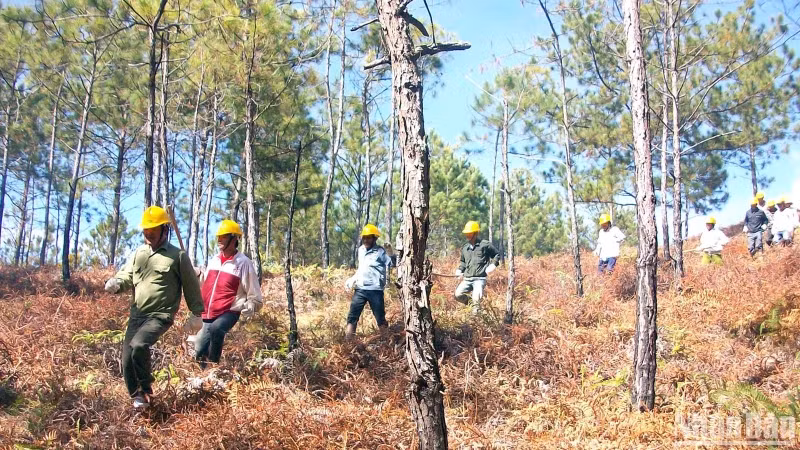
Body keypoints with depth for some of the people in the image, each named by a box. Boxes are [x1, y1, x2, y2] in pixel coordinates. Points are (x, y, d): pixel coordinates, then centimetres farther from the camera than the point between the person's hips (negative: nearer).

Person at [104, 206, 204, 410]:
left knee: (139, 344, -28)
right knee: (127, 357, 1)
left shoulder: (178, 255, -1)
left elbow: (191, 285, 4)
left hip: (160, 315, -6)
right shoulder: (138, 253, 14)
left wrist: (197, 313, 5)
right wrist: (116, 283, -13)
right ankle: (136, 396, 21)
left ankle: (146, 389, -8)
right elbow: (126, 276, 11)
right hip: (137, 314, 6)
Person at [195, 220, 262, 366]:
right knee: (199, 352, 7)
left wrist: (250, 308, -17)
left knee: (216, 328, -37)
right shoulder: (213, 261, 12)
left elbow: (254, 295, -4)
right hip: (208, 315, 7)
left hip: (229, 313, -7)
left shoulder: (243, 263, -6)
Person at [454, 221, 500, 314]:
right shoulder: (464, 248, 15)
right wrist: (459, 270, 12)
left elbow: (497, 255, 12)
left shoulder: (485, 244, 1)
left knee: (476, 298, -25)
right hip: (467, 279, 5)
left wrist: (493, 264, -4)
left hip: (480, 279, -5)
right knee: (458, 295, -13)